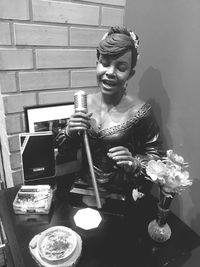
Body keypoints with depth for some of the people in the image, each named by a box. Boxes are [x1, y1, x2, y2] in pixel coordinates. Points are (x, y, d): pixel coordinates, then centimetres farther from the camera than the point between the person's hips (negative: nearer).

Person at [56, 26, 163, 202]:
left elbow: (155, 154, -2)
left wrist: (134, 164, -21)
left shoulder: (140, 112, -14)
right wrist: (69, 133, -15)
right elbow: (63, 151, 6)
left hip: (123, 197, -2)